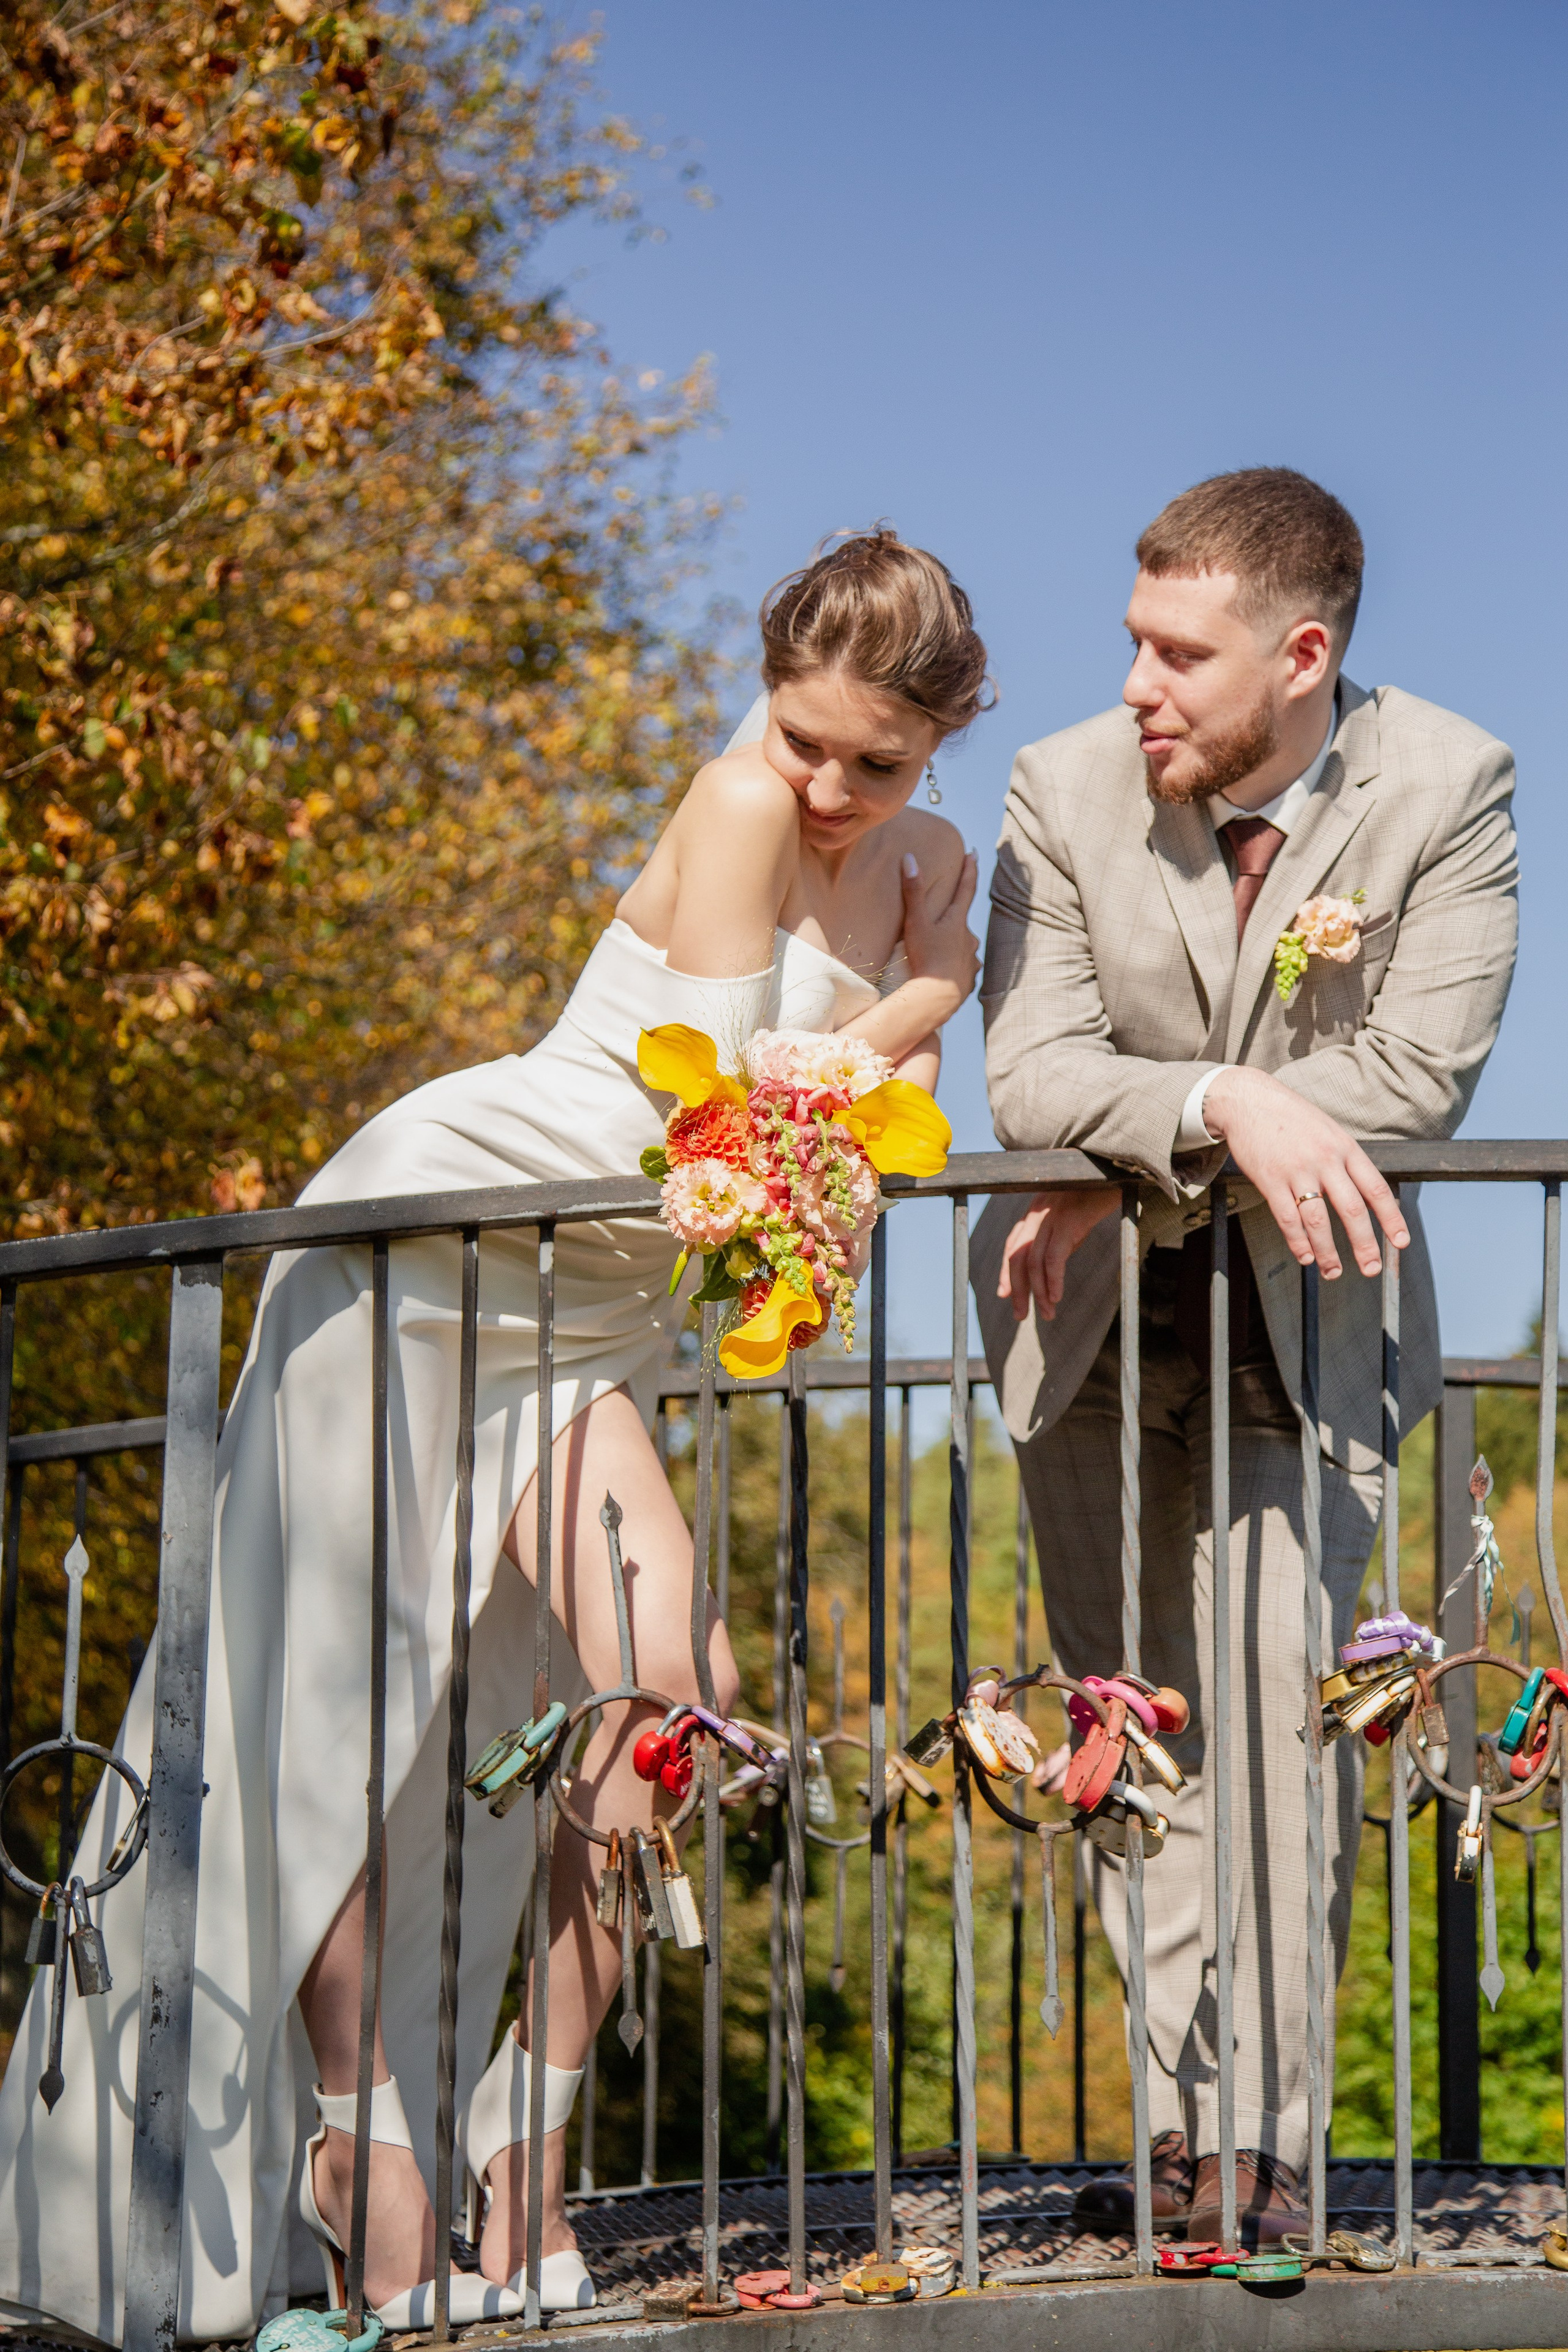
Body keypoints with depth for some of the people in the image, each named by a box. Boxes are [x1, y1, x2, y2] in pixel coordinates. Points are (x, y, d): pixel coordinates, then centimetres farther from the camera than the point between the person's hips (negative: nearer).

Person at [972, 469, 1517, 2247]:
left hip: (1304, 1313, -2)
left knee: (1275, 1697, -14)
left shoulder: (1449, 789, -15)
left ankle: (1258, 2138, -10)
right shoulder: (1066, 791, -12)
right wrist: (1224, 1111, -37)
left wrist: (1138, 1171, -22)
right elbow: (1027, 1076, -18)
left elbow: (1417, 1077, -23)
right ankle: (1187, 2116, 10)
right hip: (1090, 1320, 2)